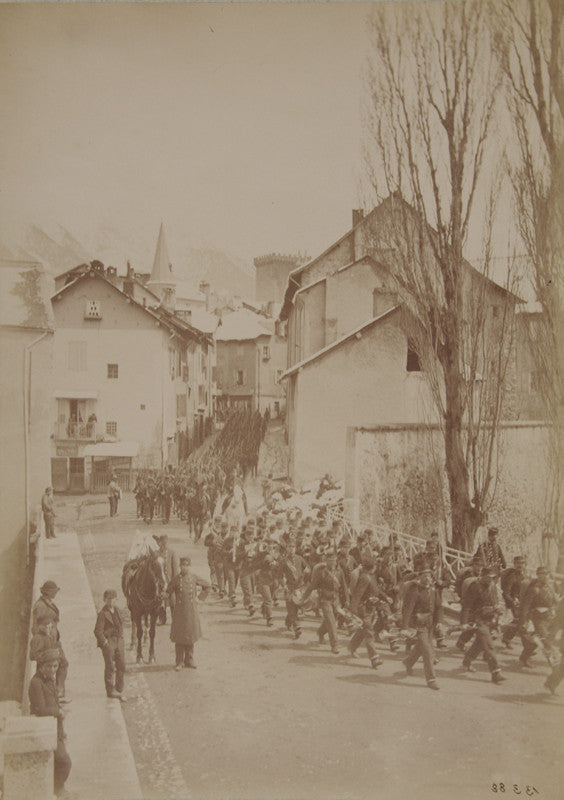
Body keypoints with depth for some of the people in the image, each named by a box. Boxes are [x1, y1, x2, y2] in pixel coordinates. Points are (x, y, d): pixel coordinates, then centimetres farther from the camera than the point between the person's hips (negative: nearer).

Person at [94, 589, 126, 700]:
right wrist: (105, 643, -16)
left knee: (121, 665, 5)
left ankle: (119, 690, 15)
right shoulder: (103, 614, -10)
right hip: (108, 641, -6)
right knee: (110, 667, -2)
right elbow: (98, 631, -13)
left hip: (118, 641, 6)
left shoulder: (116, 610, 11)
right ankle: (110, 690, 10)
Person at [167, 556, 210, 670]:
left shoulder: (194, 578, 1)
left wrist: (200, 597, 8)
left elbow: (207, 585, 14)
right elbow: (169, 591, 9)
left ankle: (189, 660, 20)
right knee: (179, 636, 0)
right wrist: (173, 603, 4)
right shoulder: (176, 579, -4)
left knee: (191, 635, 9)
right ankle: (179, 662, 7)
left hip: (192, 610, 2)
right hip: (179, 611, -2)